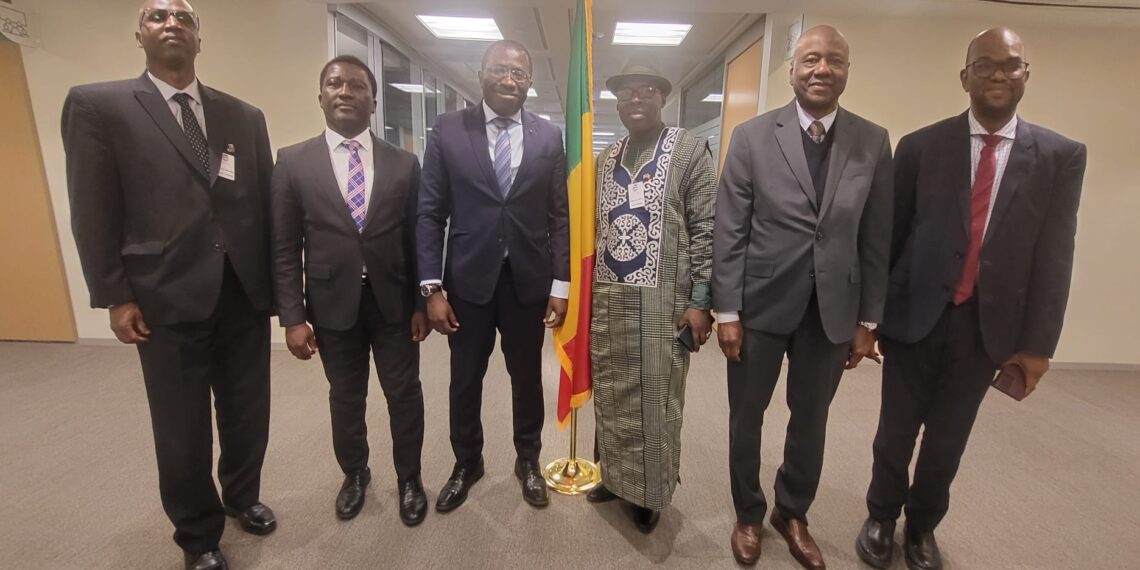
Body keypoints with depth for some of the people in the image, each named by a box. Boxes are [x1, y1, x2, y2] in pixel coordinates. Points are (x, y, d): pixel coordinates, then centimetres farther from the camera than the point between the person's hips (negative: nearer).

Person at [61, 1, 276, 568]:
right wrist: (115, 296, -6)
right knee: (182, 430, 11)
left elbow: (268, 202, 7)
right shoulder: (96, 104, 2)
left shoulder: (244, 115, 10)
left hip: (246, 293, 3)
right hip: (168, 299, -2)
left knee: (248, 413, 16)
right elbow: (93, 213, -2)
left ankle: (242, 496, 43)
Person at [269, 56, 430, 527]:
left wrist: (422, 303, -2)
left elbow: (418, 239, 2)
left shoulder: (404, 163, 1)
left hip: (394, 302, 0)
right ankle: (355, 473, 42)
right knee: (346, 398, 17)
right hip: (332, 304, 0)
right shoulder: (293, 162, 0)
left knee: (404, 394, 11)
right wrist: (292, 317, -6)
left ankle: (408, 477, 33)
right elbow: (284, 249, -1)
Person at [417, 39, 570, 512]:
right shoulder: (448, 130, -1)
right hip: (468, 279, 0)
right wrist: (432, 288, -9)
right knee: (465, 380, 14)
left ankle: (528, 461, 38)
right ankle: (466, 463, 38)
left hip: (529, 281, 1)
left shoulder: (549, 136, 2)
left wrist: (560, 285, -3)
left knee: (527, 377, 15)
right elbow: (430, 214, -3)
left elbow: (560, 216, 2)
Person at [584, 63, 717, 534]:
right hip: (607, 301, 5)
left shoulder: (691, 150, -1)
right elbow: (594, 228, 15)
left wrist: (700, 301, -12)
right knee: (611, 396, 14)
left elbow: (706, 228, -6)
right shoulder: (605, 159, 14)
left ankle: (650, 493, 27)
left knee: (654, 400, 7)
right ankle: (615, 475, 35)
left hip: (662, 301, -4)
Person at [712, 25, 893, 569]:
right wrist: (726, 311, -9)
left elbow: (876, 238, 4)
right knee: (746, 417, 12)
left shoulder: (873, 142, 3)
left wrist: (868, 320, 3)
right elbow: (729, 231, -7)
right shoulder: (752, 136, -4)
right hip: (761, 303, -2)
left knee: (811, 420, 16)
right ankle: (748, 514, 37)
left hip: (834, 309, 2)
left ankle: (792, 513, 41)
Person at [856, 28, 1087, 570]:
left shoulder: (1061, 156, 1)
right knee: (896, 433, 11)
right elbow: (889, 236, -1)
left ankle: (922, 526, 39)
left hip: (988, 325, 2)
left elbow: (1054, 256, 1)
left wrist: (1037, 343, -1)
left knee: (948, 439, 16)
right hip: (915, 316, -1)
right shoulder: (920, 147, -3)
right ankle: (881, 518, 35)